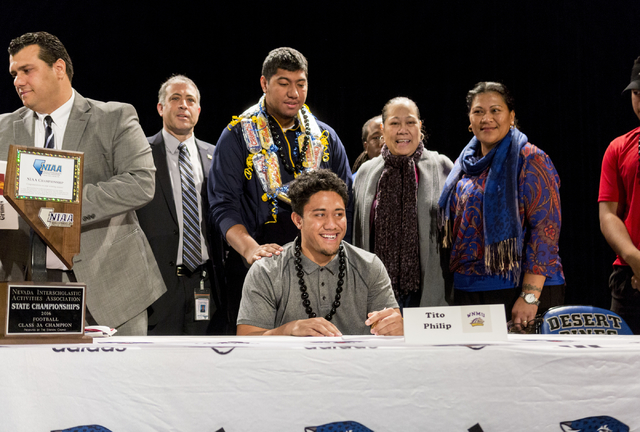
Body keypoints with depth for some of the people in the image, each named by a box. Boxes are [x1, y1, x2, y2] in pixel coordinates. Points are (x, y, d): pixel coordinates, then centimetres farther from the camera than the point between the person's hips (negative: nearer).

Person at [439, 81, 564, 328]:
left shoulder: (529, 160, -6)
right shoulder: (466, 163, 14)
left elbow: (545, 229, -13)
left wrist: (530, 296, -20)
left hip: (517, 288, -6)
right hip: (468, 290, 6)